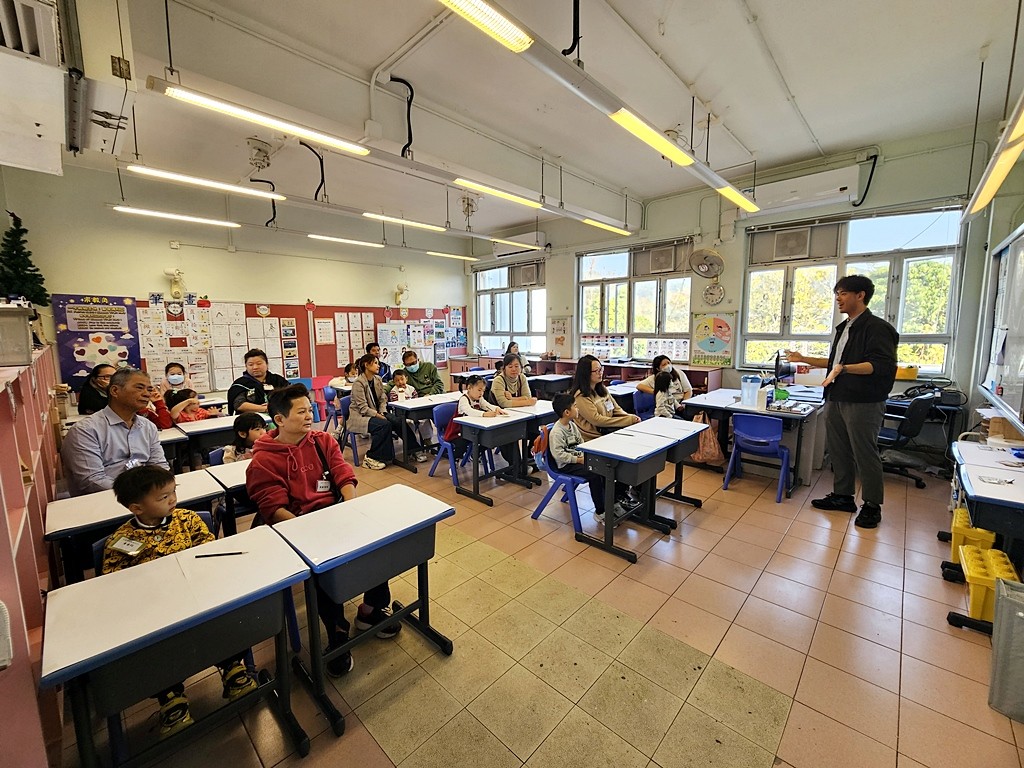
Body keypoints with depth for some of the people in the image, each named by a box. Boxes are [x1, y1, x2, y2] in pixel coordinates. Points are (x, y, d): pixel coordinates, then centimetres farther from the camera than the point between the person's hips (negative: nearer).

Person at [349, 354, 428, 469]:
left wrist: (383, 413, -10)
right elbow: (363, 408, -20)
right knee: (384, 424, -32)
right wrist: (379, 416, -24)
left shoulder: (377, 380, 6)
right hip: (360, 416, -6)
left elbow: (383, 399, 8)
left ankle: (415, 450, -8)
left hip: (376, 413, 7)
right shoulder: (359, 383, -16)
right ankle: (370, 458, -17)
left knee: (399, 421, -17)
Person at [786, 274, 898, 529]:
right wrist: (804, 359, 22)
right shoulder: (844, 327, 17)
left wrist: (845, 368, -32)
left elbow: (882, 365, -21)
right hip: (835, 400, 9)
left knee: (865, 453, 1)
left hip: (863, 403, -9)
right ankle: (843, 496, 27)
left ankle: (872, 506, 15)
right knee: (838, 450, 14)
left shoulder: (876, 327, -10)